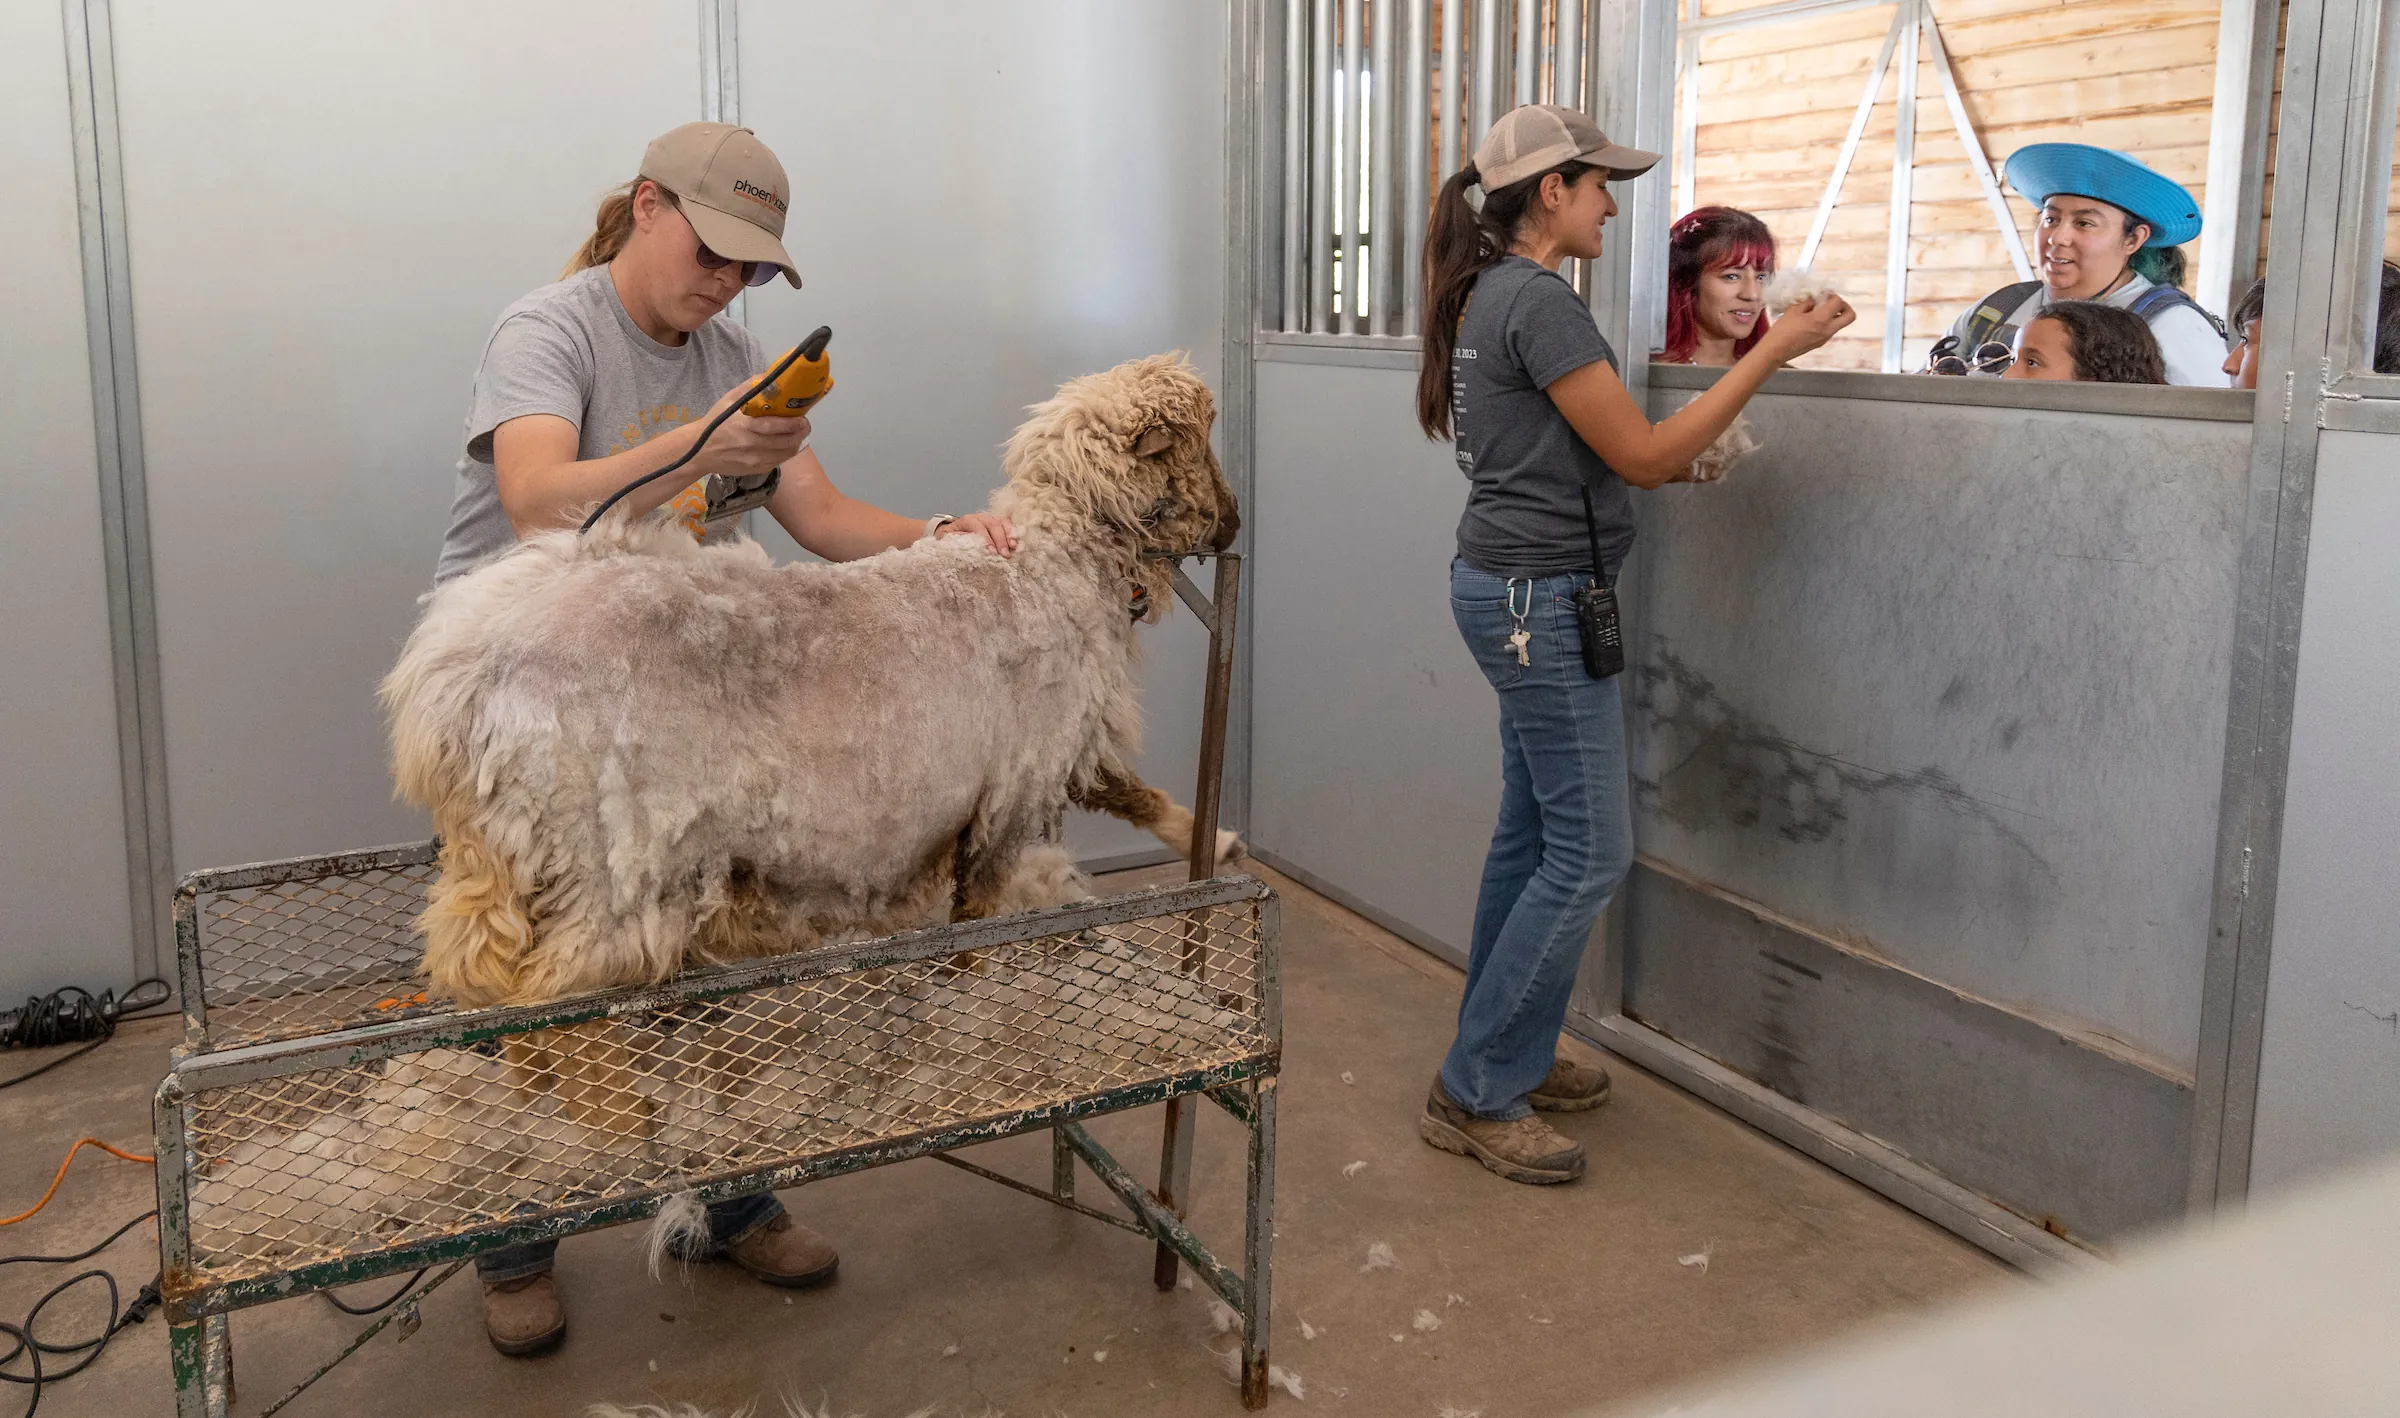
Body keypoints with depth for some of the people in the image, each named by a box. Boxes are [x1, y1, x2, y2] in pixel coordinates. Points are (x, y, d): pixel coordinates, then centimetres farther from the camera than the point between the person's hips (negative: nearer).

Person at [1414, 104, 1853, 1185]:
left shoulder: (1491, 292, 14)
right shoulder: (1538, 301, -17)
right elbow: (1642, 456, -15)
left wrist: (1675, 460, 12)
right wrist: (1774, 350, -12)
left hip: (1514, 589, 10)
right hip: (1542, 598, -10)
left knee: (1531, 834, 15)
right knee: (1590, 851, -5)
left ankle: (1504, 1054, 26)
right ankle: (1476, 1094, 2)